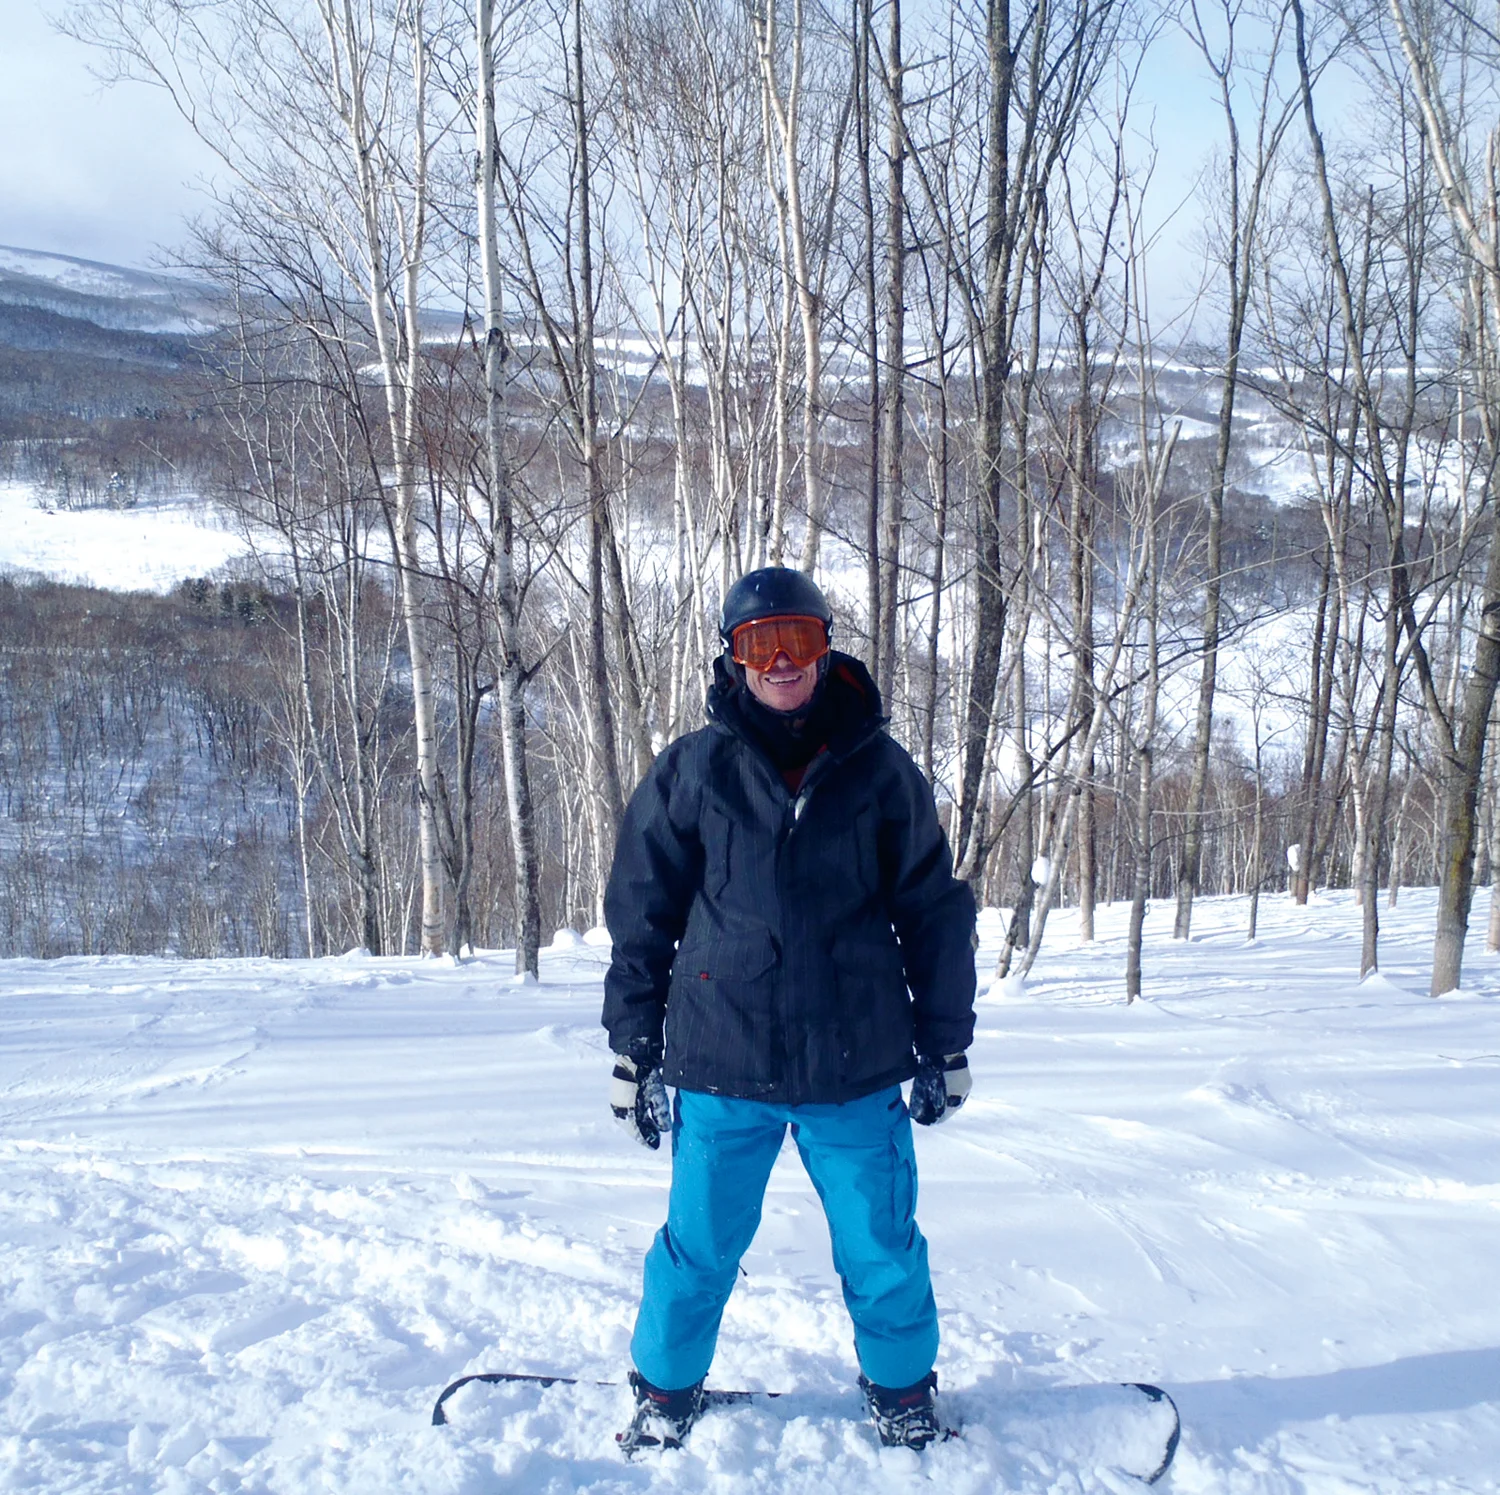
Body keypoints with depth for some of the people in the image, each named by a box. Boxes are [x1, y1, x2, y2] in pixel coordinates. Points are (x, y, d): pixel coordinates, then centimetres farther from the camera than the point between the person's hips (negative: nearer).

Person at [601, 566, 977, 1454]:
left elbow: (935, 912, 7)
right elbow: (642, 917, 3)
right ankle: (666, 1393, 36)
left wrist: (945, 1048, 8)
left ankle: (904, 1394, 37)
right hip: (722, 1064, 0)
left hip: (857, 1071, 1)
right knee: (699, 1248, 11)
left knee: (883, 1251, 11)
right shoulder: (693, 771, 0)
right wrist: (634, 1053, 3)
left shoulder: (880, 770, 2)